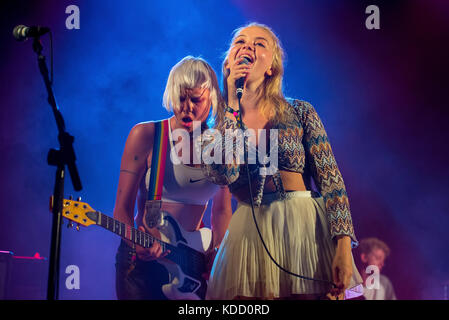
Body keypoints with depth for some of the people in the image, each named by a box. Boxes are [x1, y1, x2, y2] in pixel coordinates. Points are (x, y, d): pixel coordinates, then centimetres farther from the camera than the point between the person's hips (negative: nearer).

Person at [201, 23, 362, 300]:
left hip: (307, 229, 0)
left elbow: (330, 180, -2)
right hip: (250, 234, 1)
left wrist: (343, 245, -13)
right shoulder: (215, 127, 8)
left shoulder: (299, 112, 4)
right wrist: (232, 103, -10)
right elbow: (223, 173, -14)